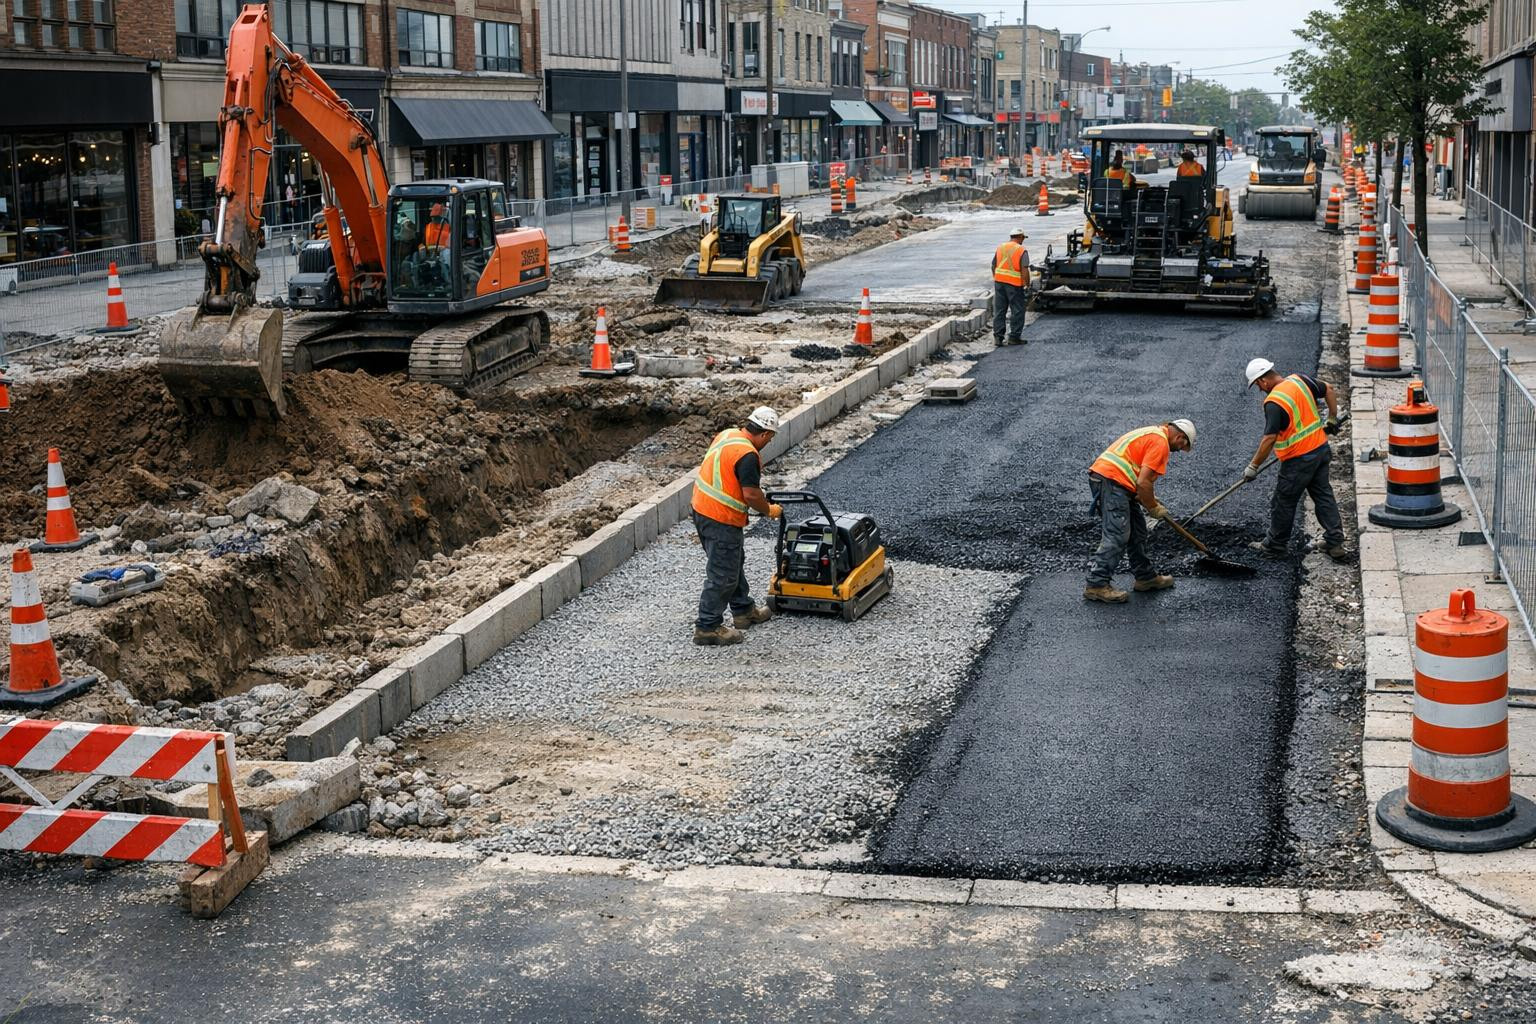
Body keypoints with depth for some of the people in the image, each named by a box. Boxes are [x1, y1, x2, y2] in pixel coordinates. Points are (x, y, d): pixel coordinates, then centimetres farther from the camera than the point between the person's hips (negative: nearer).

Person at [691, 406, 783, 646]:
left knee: (734, 563, 24)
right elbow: (751, 495, -25)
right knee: (722, 575, 0)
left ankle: (743, 610, 38)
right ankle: (708, 628, 6)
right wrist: (770, 511, -6)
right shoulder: (747, 455, -23)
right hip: (721, 520, -10)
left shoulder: (727, 435, 6)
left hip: (702, 508, 10)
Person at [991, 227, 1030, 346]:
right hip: (1014, 284, -5)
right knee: (1017, 311, 6)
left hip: (999, 282, 5)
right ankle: (1014, 337, 7)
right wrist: (1027, 284, -3)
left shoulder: (1000, 248, 8)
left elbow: (993, 266, 12)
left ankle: (998, 336, 9)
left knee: (999, 310, 10)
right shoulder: (1022, 251, -9)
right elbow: (1024, 271, -15)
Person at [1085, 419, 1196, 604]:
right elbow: (1143, 482, -16)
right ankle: (1097, 585, -16)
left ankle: (1146, 577, 26)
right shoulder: (1160, 442, -9)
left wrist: (1151, 500, 17)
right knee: (1116, 536, -13)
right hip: (1111, 480, -11)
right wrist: (1154, 508, -2)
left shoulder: (1152, 433, 24)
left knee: (1137, 531, 17)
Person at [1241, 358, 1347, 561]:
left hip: (1299, 460, -8)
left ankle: (1275, 544, 24)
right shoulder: (1300, 380, 0)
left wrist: (1253, 466, -20)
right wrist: (1333, 419, 24)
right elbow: (1329, 390, 15)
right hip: (1321, 449, 8)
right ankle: (1335, 542, 17)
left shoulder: (1274, 403, -23)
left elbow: (1269, 439, -28)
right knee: (1324, 495, 15)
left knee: (1283, 502, 9)